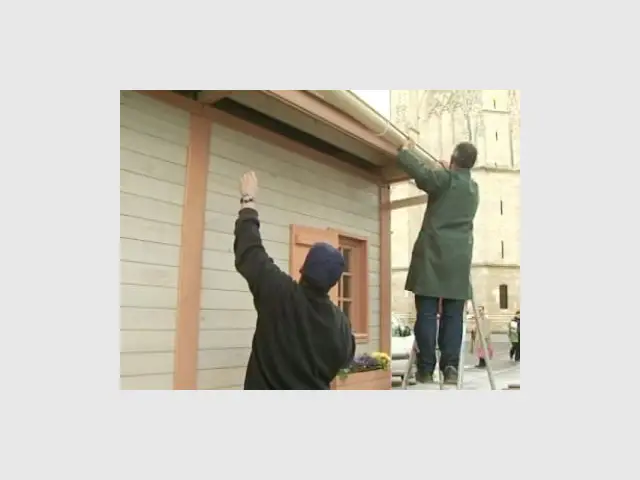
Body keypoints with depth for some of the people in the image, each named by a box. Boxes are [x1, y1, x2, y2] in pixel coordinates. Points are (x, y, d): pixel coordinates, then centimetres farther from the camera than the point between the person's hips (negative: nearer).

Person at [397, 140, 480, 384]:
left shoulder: (445, 179, -1)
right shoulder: (473, 187, 17)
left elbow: (417, 171, -9)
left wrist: (405, 151, 9)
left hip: (433, 256, -5)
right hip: (458, 260, 5)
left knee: (427, 314, -3)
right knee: (453, 316, 5)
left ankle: (426, 369, -2)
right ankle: (451, 367, 1)